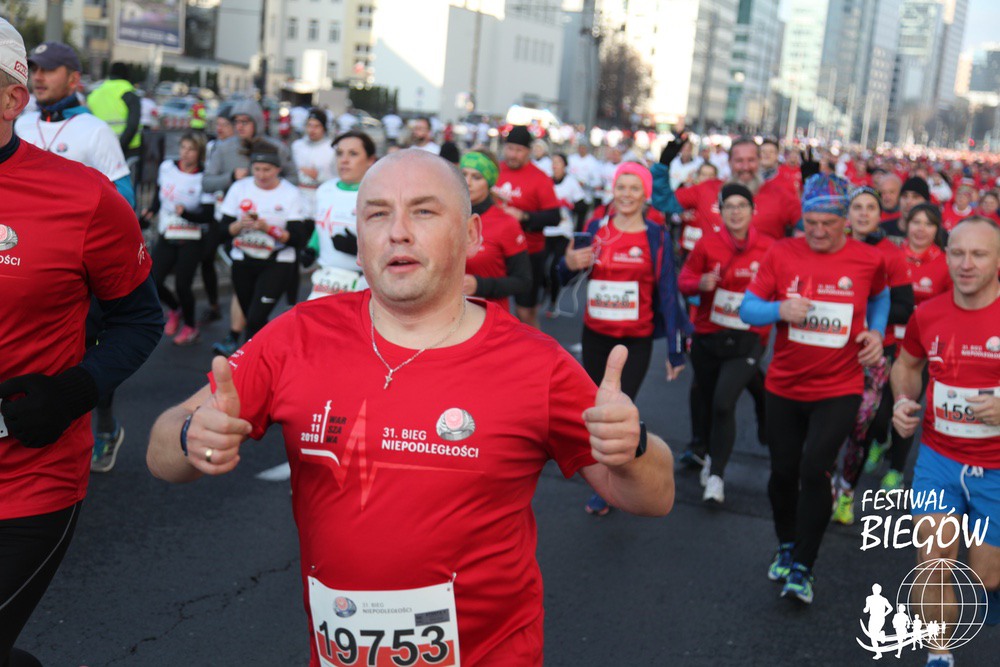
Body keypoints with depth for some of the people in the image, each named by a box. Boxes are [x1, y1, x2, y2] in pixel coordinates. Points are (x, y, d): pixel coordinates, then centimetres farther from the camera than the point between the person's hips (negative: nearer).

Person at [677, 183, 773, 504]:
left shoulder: (769, 248, -6)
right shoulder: (707, 244, -5)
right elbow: (684, 279, 2)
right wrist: (701, 283, -19)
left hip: (747, 341, -2)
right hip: (707, 338, 2)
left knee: (724, 402, -16)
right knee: (709, 402, 14)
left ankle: (716, 476, 0)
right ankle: (713, 455, 44)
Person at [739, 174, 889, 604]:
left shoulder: (868, 260, -5)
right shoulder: (781, 254, -6)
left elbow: (880, 297, 17)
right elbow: (747, 309, -5)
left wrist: (876, 332, 0)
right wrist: (780, 309, -25)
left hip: (839, 390, -2)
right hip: (784, 387, 2)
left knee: (814, 469, -14)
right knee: (783, 471, 11)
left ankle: (802, 569, 1)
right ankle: (786, 548, 38)